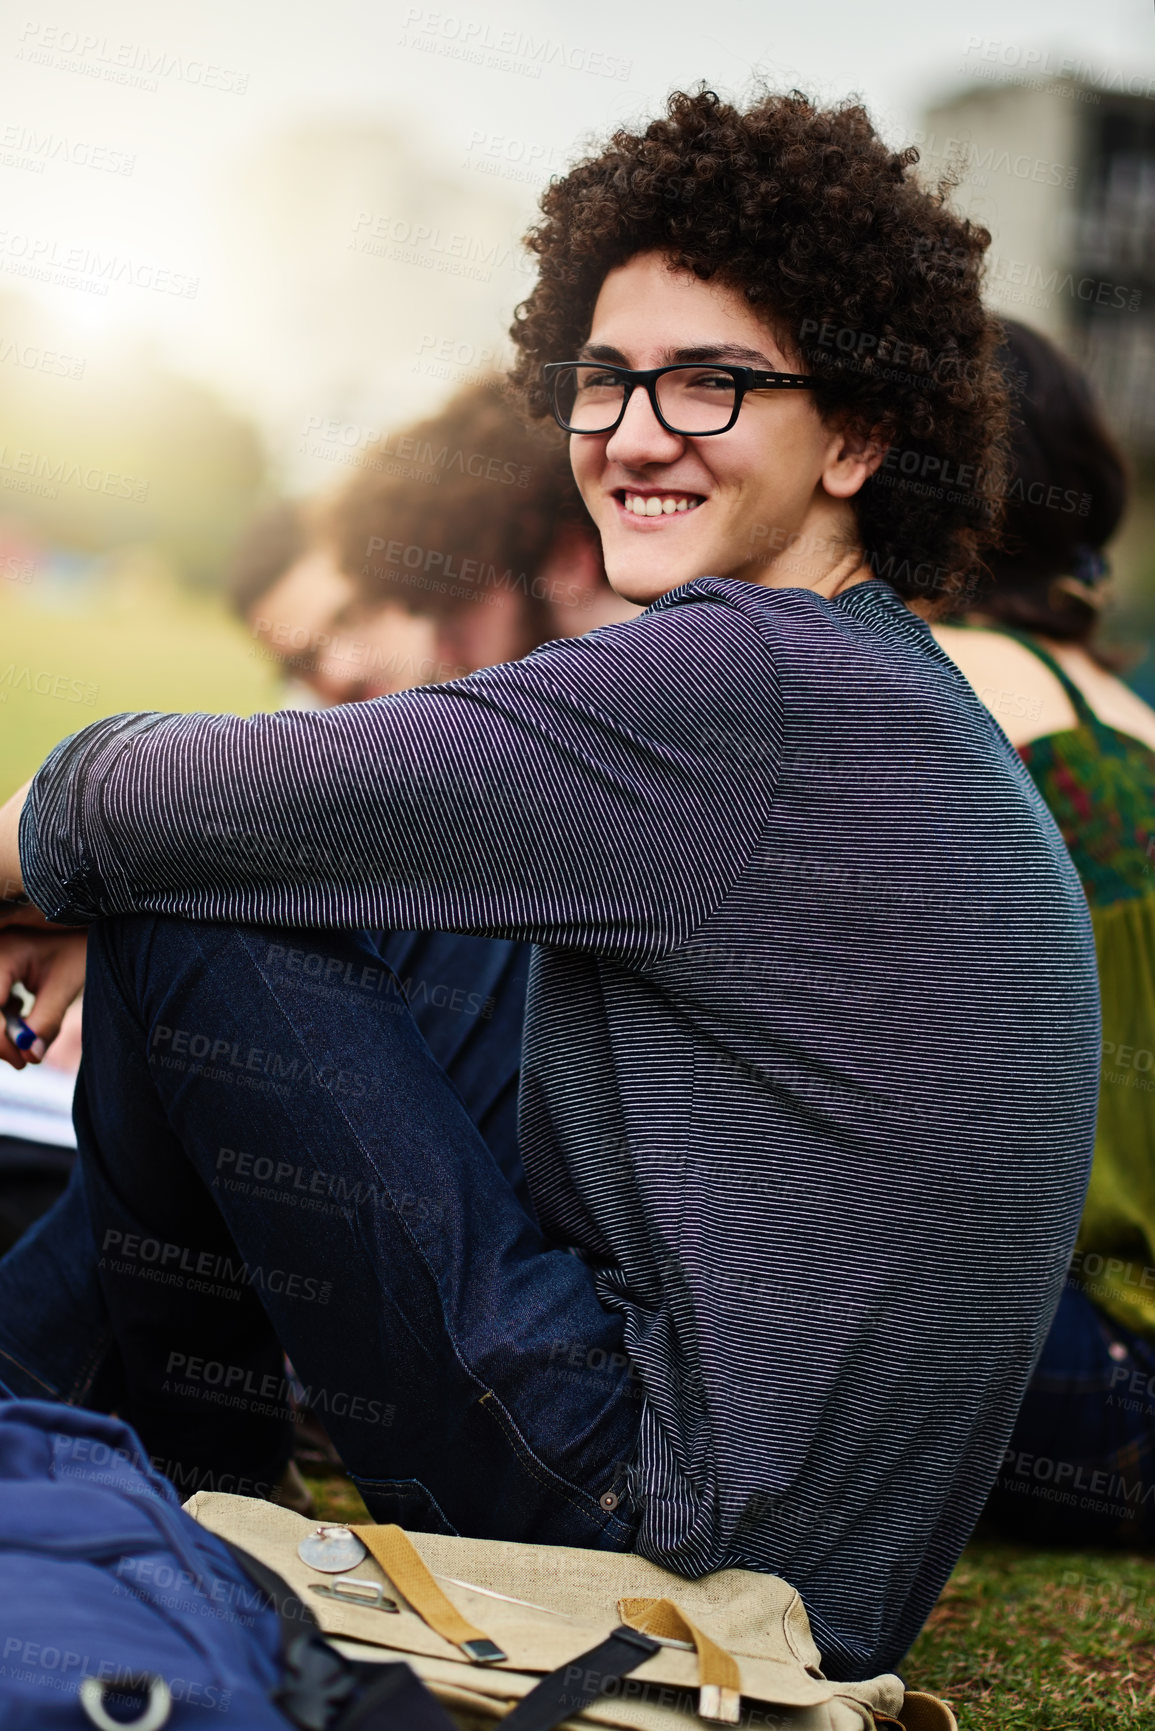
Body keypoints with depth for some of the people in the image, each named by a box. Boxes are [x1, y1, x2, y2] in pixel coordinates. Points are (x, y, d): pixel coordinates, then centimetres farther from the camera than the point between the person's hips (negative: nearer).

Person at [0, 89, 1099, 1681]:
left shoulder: (741, 681, -19)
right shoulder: (907, 699, 12)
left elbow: (201, 804, -17)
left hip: (688, 1530, -10)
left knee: (182, 916, -9)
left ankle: (163, 1455, 13)